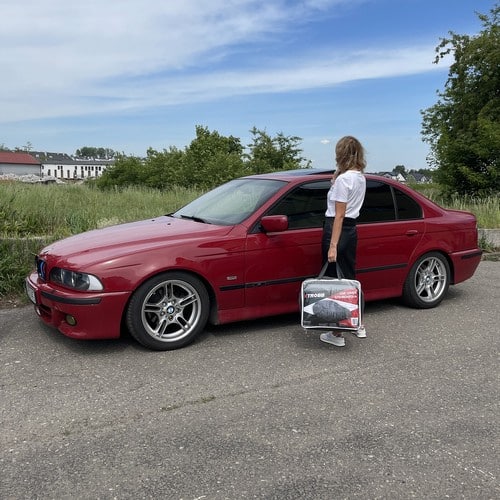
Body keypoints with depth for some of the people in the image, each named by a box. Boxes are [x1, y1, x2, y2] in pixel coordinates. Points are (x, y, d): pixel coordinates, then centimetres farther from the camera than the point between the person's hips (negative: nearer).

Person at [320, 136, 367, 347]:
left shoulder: (343, 179, -15)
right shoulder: (361, 177, 11)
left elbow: (339, 215, -18)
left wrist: (332, 246, -18)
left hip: (337, 229, -9)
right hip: (352, 230, 9)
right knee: (350, 277, 17)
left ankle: (337, 334, 4)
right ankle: (358, 325, 27)